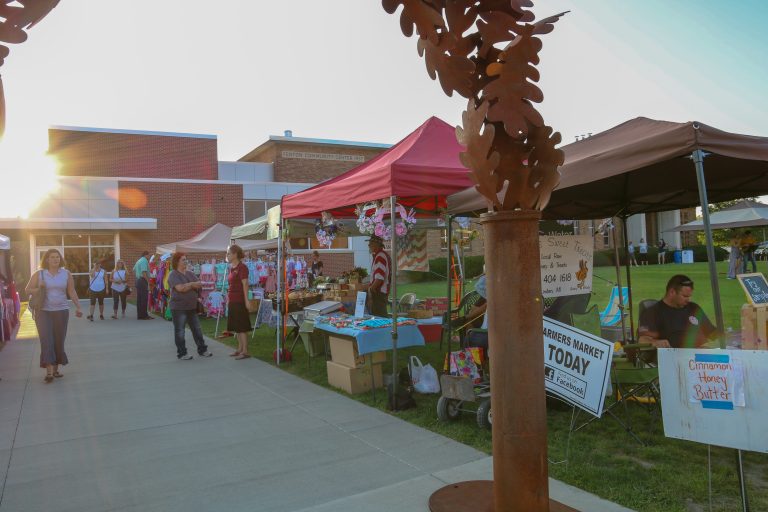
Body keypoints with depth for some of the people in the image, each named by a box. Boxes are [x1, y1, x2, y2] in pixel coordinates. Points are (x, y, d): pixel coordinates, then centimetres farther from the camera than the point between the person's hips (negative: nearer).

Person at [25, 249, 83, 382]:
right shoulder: (39, 274, 2)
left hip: (61, 311, 2)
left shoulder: (66, 274, 5)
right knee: (47, 340, -9)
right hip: (43, 311, -1)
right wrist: (39, 289, -13)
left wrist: (78, 307, -2)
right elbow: (28, 290, 6)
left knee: (59, 341, 5)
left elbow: (72, 292, 5)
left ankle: (56, 368, 18)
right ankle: (49, 371, -12)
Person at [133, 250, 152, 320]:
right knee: (144, 299, -6)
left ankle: (139, 315, 17)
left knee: (139, 298, 12)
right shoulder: (144, 261, -14)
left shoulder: (138, 261, 17)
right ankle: (143, 315, -5)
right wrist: (148, 280, -16)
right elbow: (144, 273, -22)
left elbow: (134, 271, 26)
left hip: (138, 280, 10)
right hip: (143, 281, -10)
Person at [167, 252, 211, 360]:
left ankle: (202, 350, 18)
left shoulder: (189, 273, 12)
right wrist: (192, 284, -12)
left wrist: (187, 286, -10)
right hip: (178, 308, -6)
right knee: (180, 331, 2)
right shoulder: (173, 275, -9)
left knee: (197, 329, 10)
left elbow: (199, 284, 6)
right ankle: (182, 353, 10)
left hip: (192, 307, 7)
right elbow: (180, 288, -23)